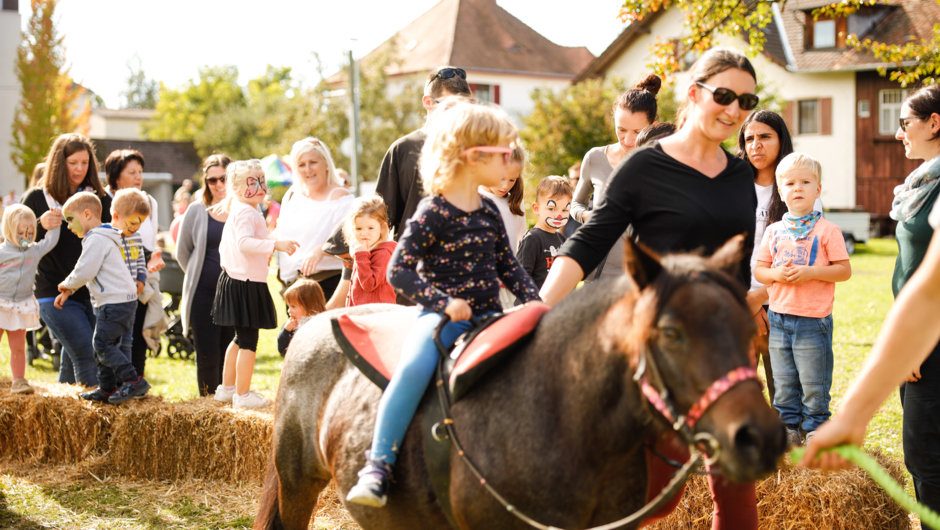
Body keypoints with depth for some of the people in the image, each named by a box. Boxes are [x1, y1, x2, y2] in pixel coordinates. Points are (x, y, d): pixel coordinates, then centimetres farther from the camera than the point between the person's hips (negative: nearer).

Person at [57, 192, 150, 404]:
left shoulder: (97, 239, -14)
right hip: (123, 300, 11)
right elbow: (86, 270, 29)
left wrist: (66, 284, 0)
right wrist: (68, 291, 25)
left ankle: (134, 381, -10)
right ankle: (107, 390, 20)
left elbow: (84, 272, -19)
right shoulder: (102, 237, 20)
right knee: (103, 346, 14)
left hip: (115, 302, -11)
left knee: (103, 344, -10)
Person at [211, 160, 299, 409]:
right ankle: (243, 395, -1)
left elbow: (225, 246, 25)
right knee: (248, 340, -5)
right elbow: (244, 242, -31)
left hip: (233, 279, 11)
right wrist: (275, 244, -36)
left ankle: (226, 388, 28)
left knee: (241, 338, 20)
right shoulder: (246, 212, -15)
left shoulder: (234, 212, 17)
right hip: (247, 283, -11)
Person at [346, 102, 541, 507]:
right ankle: (378, 466, -30)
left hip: (488, 315, 7)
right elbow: (398, 271, -10)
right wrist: (445, 302, -19)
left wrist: (536, 304, 4)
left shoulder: (489, 211, 13)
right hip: (442, 316, -7)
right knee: (415, 367, -33)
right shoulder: (433, 212, -8)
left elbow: (508, 267, 20)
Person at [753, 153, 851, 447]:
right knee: (784, 381, 12)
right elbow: (758, 270, 10)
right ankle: (789, 428, 23)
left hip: (814, 320, -4)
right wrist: (777, 274, -11)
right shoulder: (774, 231, 7)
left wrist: (811, 272, -19)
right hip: (778, 317, 4)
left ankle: (815, 429, 14)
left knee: (814, 383, 2)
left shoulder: (827, 230, -4)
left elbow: (845, 270, -6)